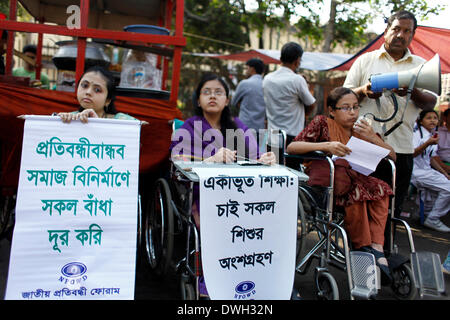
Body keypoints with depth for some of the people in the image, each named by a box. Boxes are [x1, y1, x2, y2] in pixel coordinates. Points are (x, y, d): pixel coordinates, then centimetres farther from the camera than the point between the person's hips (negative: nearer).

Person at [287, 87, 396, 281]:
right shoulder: (322, 123, -2)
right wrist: (326, 145, -25)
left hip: (354, 178, 5)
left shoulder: (361, 129, 10)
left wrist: (373, 138, -11)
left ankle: (376, 247, -25)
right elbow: (291, 147, -14)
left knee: (381, 189, -24)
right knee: (355, 193, -32)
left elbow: (392, 156, 8)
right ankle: (363, 250, -22)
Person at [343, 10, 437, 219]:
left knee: (393, 208, 5)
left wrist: (412, 93, -16)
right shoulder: (365, 60, 12)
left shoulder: (421, 65, 15)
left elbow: (431, 102, 6)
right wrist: (363, 91, -13)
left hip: (401, 147, 2)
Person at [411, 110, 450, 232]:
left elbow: (431, 159, 19)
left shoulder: (433, 136, 17)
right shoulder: (417, 134, -8)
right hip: (417, 172, -8)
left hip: (427, 171, 8)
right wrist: (428, 143, -30)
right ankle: (432, 220, -7)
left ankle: (437, 214, 6)